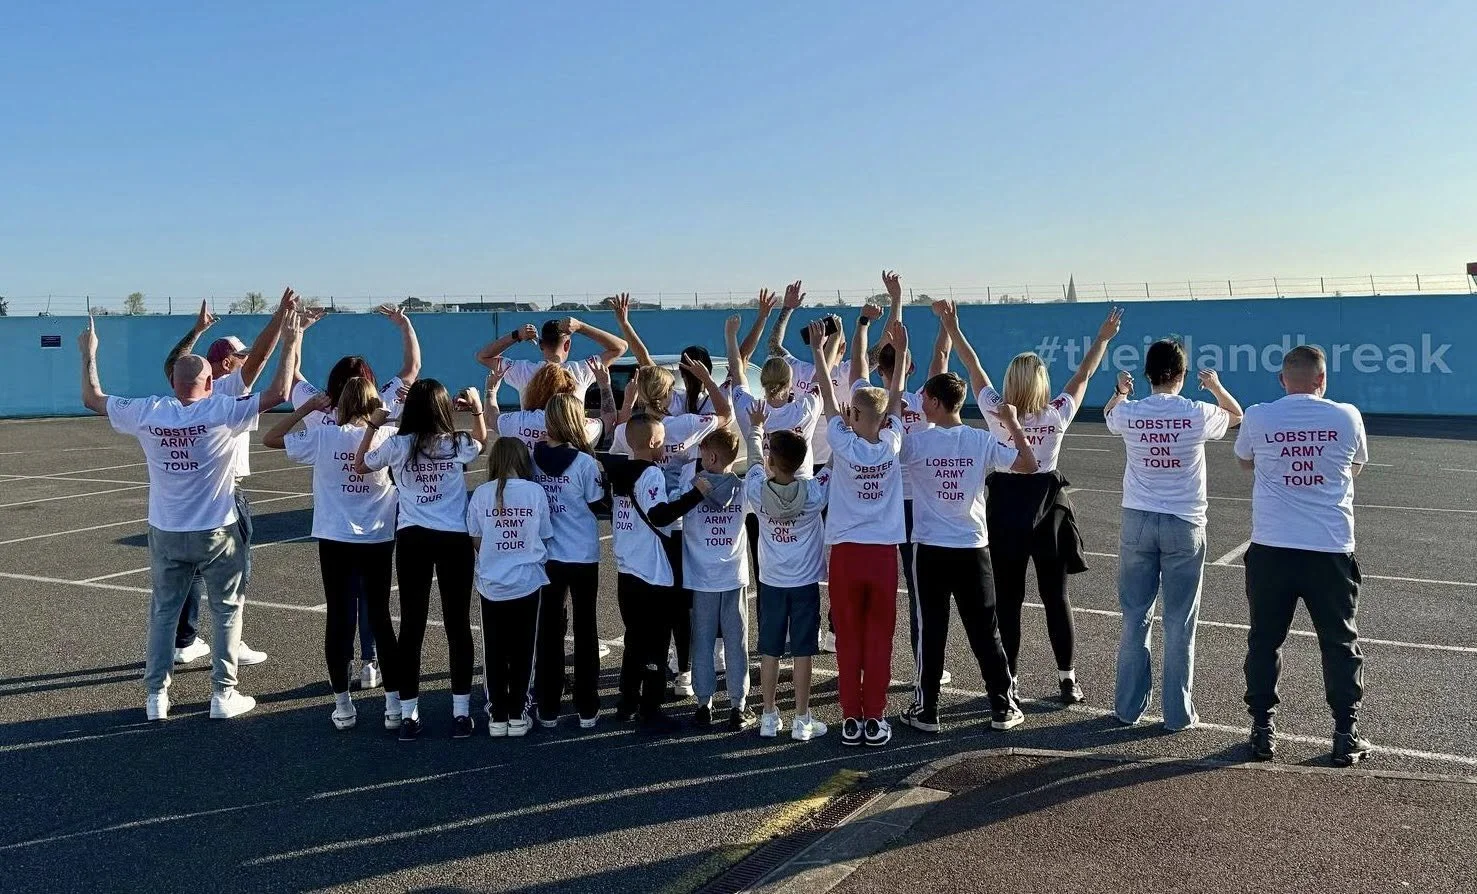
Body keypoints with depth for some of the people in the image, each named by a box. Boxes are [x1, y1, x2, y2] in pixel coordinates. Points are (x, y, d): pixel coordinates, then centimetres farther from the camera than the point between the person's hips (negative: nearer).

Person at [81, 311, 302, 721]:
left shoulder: (147, 412, -4)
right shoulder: (223, 411, -14)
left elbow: (92, 399, 10)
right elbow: (278, 393, -13)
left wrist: (89, 354, 23)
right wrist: (291, 343, -4)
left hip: (165, 534, 3)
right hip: (217, 533, -3)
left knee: (163, 612, 15)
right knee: (227, 610, 10)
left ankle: (156, 696, 19)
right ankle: (224, 695, 12)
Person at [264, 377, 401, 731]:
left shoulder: (322, 437, -6)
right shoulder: (388, 437, -5)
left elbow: (269, 438, 5)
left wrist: (307, 407, 5)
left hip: (335, 540, -1)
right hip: (378, 541, 1)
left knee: (338, 617, 7)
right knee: (380, 617, 8)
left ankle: (343, 705, 12)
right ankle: (394, 703, 10)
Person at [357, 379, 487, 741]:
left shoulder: (397, 445, -4)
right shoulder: (457, 445, -4)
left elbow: (360, 466, 16)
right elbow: (482, 441, 21)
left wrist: (373, 425, 18)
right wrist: (477, 409, 27)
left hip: (411, 539, 1)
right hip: (454, 540, -1)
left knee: (411, 624, 6)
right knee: (457, 624, 6)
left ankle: (408, 715, 11)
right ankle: (461, 712, 10)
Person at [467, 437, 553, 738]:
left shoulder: (481, 494, -6)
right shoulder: (536, 491, -7)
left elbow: (476, 541, 0)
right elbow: (545, 538, 0)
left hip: (491, 583, 0)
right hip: (528, 582, 0)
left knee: (494, 651, 11)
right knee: (522, 650, 10)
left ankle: (497, 715, 15)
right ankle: (518, 714, 14)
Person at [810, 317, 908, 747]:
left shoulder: (843, 445, -8)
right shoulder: (891, 445, -4)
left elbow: (829, 397, 2)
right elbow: (896, 398, 8)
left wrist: (817, 350, 10)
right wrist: (901, 351, 16)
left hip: (846, 553, -1)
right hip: (883, 553, 1)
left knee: (849, 640, 6)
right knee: (879, 640, 6)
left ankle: (851, 719, 10)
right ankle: (874, 719, 10)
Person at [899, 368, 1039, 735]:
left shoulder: (916, 442, -10)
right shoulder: (982, 440, -5)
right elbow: (1029, 465, -1)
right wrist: (1012, 423, 6)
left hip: (930, 551, -2)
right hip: (973, 550, 2)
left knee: (931, 632, 6)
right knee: (986, 633, 10)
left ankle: (926, 711, 12)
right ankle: (1003, 708, 18)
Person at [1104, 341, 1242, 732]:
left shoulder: (1128, 414, -5)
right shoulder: (1198, 414, -7)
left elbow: (1109, 413, 22)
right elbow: (1237, 415, 17)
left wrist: (1120, 391, 38)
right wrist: (1216, 386, 30)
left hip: (1138, 521, 2)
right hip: (1184, 524, -1)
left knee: (1135, 617, 10)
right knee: (1180, 623, 5)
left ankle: (1129, 707, 17)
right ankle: (1178, 713, 12)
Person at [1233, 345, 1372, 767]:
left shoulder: (1257, 417, -3)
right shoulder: (1346, 417, -3)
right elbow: (1355, 468, 16)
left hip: (1271, 548, 0)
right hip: (1331, 549, 0)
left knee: (1264, 641, 11)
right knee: (1341, 644, 12)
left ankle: (1263, 730, 15)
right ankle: (1346, 735, 16)